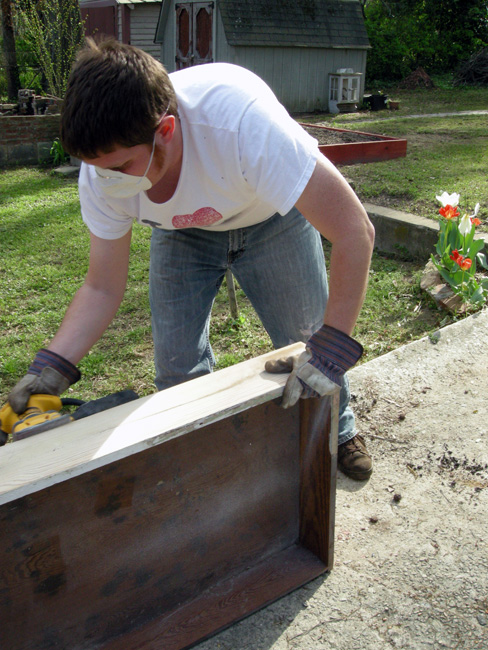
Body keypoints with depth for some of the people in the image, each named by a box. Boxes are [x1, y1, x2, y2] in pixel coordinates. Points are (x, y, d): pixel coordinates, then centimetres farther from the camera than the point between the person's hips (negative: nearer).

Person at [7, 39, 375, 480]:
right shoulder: (102, 168, -28)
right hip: (182, 232, 3)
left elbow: (355, 232, -40)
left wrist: (333, 347, -41)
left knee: (310, 346, 3)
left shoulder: (242, 121, -44)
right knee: (177, 367, -1)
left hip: (272, 219, -2)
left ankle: (338, 433, 34)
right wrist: (53, 365, -30)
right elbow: (103, 288, -17)